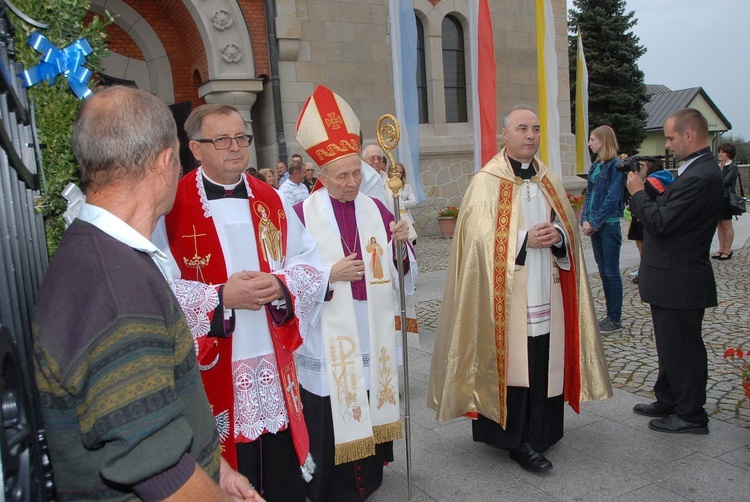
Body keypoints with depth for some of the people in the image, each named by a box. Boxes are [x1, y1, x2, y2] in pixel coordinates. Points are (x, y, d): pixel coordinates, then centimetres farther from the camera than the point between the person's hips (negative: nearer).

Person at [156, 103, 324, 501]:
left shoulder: (270, 201, 7)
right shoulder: (172, 208, -8)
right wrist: (222, 297, -23)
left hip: (274, 367, 4)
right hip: (214, 373, -4)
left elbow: (310, 263, 6)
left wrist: (280, 285, -13)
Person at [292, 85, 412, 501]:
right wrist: (330, 274, -21)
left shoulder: (375, 209, 6)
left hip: (373, 336, 4)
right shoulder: (303, 214, -9)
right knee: (330, 415, 4)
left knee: (371, 400, 13)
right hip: (327, 338, -4)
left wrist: (400, 244, -11)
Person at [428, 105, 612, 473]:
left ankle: (540, 431, 22)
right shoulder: (486, 182, -3)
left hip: (546, 293, 5)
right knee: (511, 362, -2)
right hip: (506, 296, -5)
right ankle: (517, 439, 11)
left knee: (545, 361, 6)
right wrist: (525, 240, -19)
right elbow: (480, 239, -10)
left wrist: (557, 236, -8)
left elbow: (570, 231, 14)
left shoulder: (549, 181, 14)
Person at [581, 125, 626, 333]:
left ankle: (616, 319, 8)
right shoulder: (596, 166, 13)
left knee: (611, 271, -1)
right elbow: (589, 194, 11)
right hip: (595, 225, 8)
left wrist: (595, 223, -15)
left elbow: (612, 198, -16)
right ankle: (610, 314, 23)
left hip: (609, 224, -8)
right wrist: (585, 220, -2)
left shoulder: (616, 166, -11)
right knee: (603, 269, 12)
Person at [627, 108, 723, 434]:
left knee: (683, 349, 3)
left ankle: (691, 415, 18)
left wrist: (638, 192, -12)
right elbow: (667, 211, 12)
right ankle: (668, 401, 36)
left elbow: (661, 223, -25)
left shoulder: (702, 177, -23)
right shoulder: (697, 170, 11)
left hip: (680, 282, -10)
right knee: (672, 346, 21)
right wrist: (644, 190, 2)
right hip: (673, 278, 10)